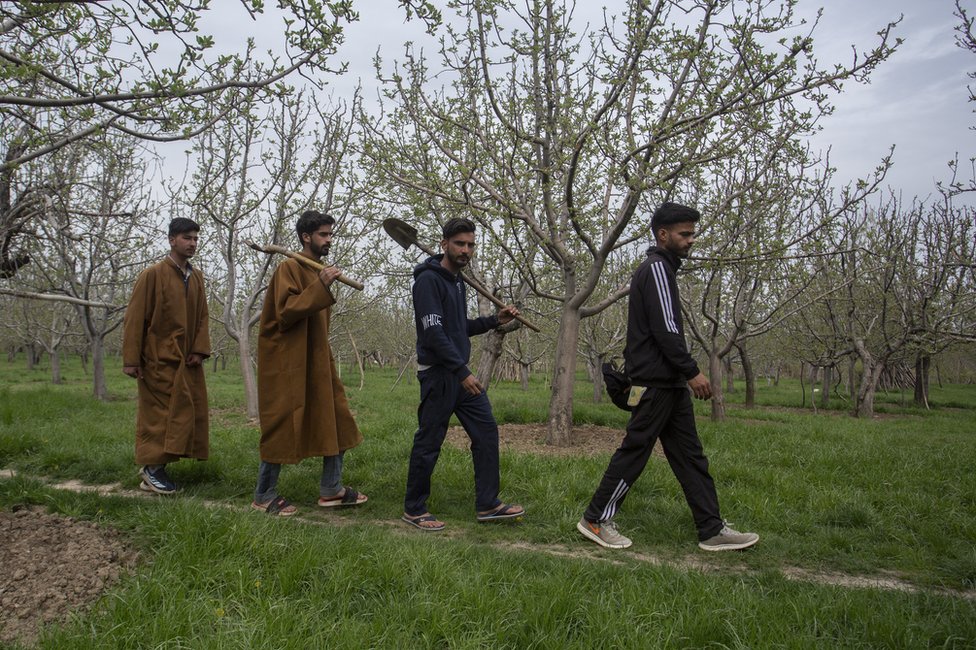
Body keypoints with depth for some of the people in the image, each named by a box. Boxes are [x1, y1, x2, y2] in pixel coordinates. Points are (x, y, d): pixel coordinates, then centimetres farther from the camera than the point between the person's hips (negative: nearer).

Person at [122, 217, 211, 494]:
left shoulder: (197, 277, 10)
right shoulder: (153, 274, -8)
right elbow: (134, 318, -9)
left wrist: (200, 350, -2)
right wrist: (131, 360, -13)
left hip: (187, 362, 7)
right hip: (159, 360, -6)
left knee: (188, 414, 7)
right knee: (158, 414, -2)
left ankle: (157, 467, 18)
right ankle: (151, 468, 10)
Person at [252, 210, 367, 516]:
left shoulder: (319, 271, 16)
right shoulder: (289, 268, -11)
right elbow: (285, 312, -22)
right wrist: (320, 287, -28)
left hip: (317, 360, 9)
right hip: (287, 362, -9)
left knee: (336, 420, 7)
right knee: (282, 426, -2)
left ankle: (331, 489, 17)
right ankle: (264, 495, 13)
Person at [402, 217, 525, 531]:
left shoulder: (457, 280, 15)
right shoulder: (429, 280, -14)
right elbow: (434, 331, -22)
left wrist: (494, 320, 11)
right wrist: (462, 372, -24)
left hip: (461, 373, 9)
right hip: (438, 374, -9)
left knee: (487, 432, 8)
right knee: (428, 442, 1)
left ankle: (487, 505, 16)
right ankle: (413, 509, 17)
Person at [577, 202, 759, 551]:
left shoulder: (660, 269, 20)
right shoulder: (657, 268, -11)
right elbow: (665, 329, -20)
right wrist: (692, 371, -18)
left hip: (670, 383, 11)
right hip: (656, 381, -11)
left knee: (690, 455, 9)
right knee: (635, 451, -3)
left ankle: (712, 530, 14)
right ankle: (595, 520, 8)